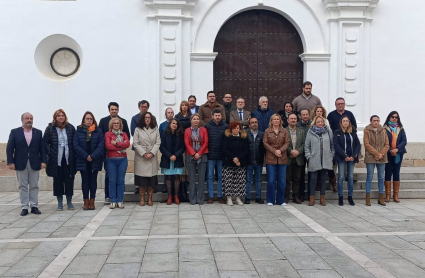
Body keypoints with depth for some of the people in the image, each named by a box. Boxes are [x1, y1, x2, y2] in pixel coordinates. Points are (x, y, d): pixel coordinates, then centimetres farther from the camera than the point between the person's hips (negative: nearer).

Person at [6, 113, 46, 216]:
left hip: (35, 164, 1)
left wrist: (43, 161, -5)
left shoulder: (38, 132, 8)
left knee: (34, 186, 5)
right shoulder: (14, 132, 4)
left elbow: (43, 148, 5)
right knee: (23, 186, 3)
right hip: (20, 164, -1)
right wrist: (10, 162, -8)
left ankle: (34, 206, 10)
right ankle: (24, 207, 8)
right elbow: (9, 148, 1)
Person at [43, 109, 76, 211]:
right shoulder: (50, 128, 1)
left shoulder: (71, 128, 4)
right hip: (56, 160, -1)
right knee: (57, 181, 5)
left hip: (69, 159, 1)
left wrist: (73, 153, -3)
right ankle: (60, 202, 15)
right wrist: (50, 153, -9)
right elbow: (45, 142, 2)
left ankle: (69, 201, 18)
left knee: (69, 180, 5)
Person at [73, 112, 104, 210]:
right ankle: (86, 202, 9)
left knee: (93, 180, 5)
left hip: (95, 161, 0)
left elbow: (101, 145, -4)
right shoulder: (79, 131, 3)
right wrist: (86, 156, -13)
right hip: (82, 161, 0)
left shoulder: (98, 131, 3)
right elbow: (76, 145, -4)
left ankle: (92, 202, 10)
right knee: (85, 181, 4)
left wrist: (93, 156, -14)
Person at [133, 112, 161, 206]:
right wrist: (144, 154, -10)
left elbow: (158, 143, 3)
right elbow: (135, 143, -2)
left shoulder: (155, 129, 8)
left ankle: (150, 198, 9)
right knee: (142, 179, -1)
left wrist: (152, 153, -10)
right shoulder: (138, 129, 3)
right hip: (141, 157, -1)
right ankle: (142, 199, 7)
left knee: (151, 179, 1)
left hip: (152, 157, 1)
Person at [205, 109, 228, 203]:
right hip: (210, 156, 0)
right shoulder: (207, 126, 0)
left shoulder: (225, 126, 0)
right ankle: (210, 196, 13)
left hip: (222, 156, 1)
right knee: (210, 177, 5)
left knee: (221, 177, 8)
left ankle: (220, 196, 18)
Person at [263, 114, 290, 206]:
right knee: (271, 181, -1)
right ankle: (270, 200, 8)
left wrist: (280, 150, -14)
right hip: (271, 159, -1)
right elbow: (265, 143, -1)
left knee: (282, 181, 3)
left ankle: (281, 200, 14)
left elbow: (287, 143, 3)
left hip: (282, 159, 2)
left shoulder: (284, 131, 10)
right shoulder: (267, 131, 6)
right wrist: (274, 151, -12)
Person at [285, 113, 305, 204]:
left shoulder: (301, 131, 14)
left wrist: (298, 151, -10)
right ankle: (286, 196, 8)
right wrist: (291, 151, -16)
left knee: (297, 179, 7)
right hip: (287, 159, -3)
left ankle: (296, 196, 13)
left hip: (298, 159, 3)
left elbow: (304, 144, 5)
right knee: (287, 179, 1)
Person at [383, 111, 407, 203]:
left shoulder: (401, 129, 10)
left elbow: (404, 141, 1)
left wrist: (397, 149, -14)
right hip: (388, 154, -2)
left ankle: (396, 196, 8)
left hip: (398, 154, 2)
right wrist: (390, 150, -18)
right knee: (388, 173, -1)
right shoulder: (384, 129, 1)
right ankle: (388, 195, 4)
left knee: (396, 173, 4)